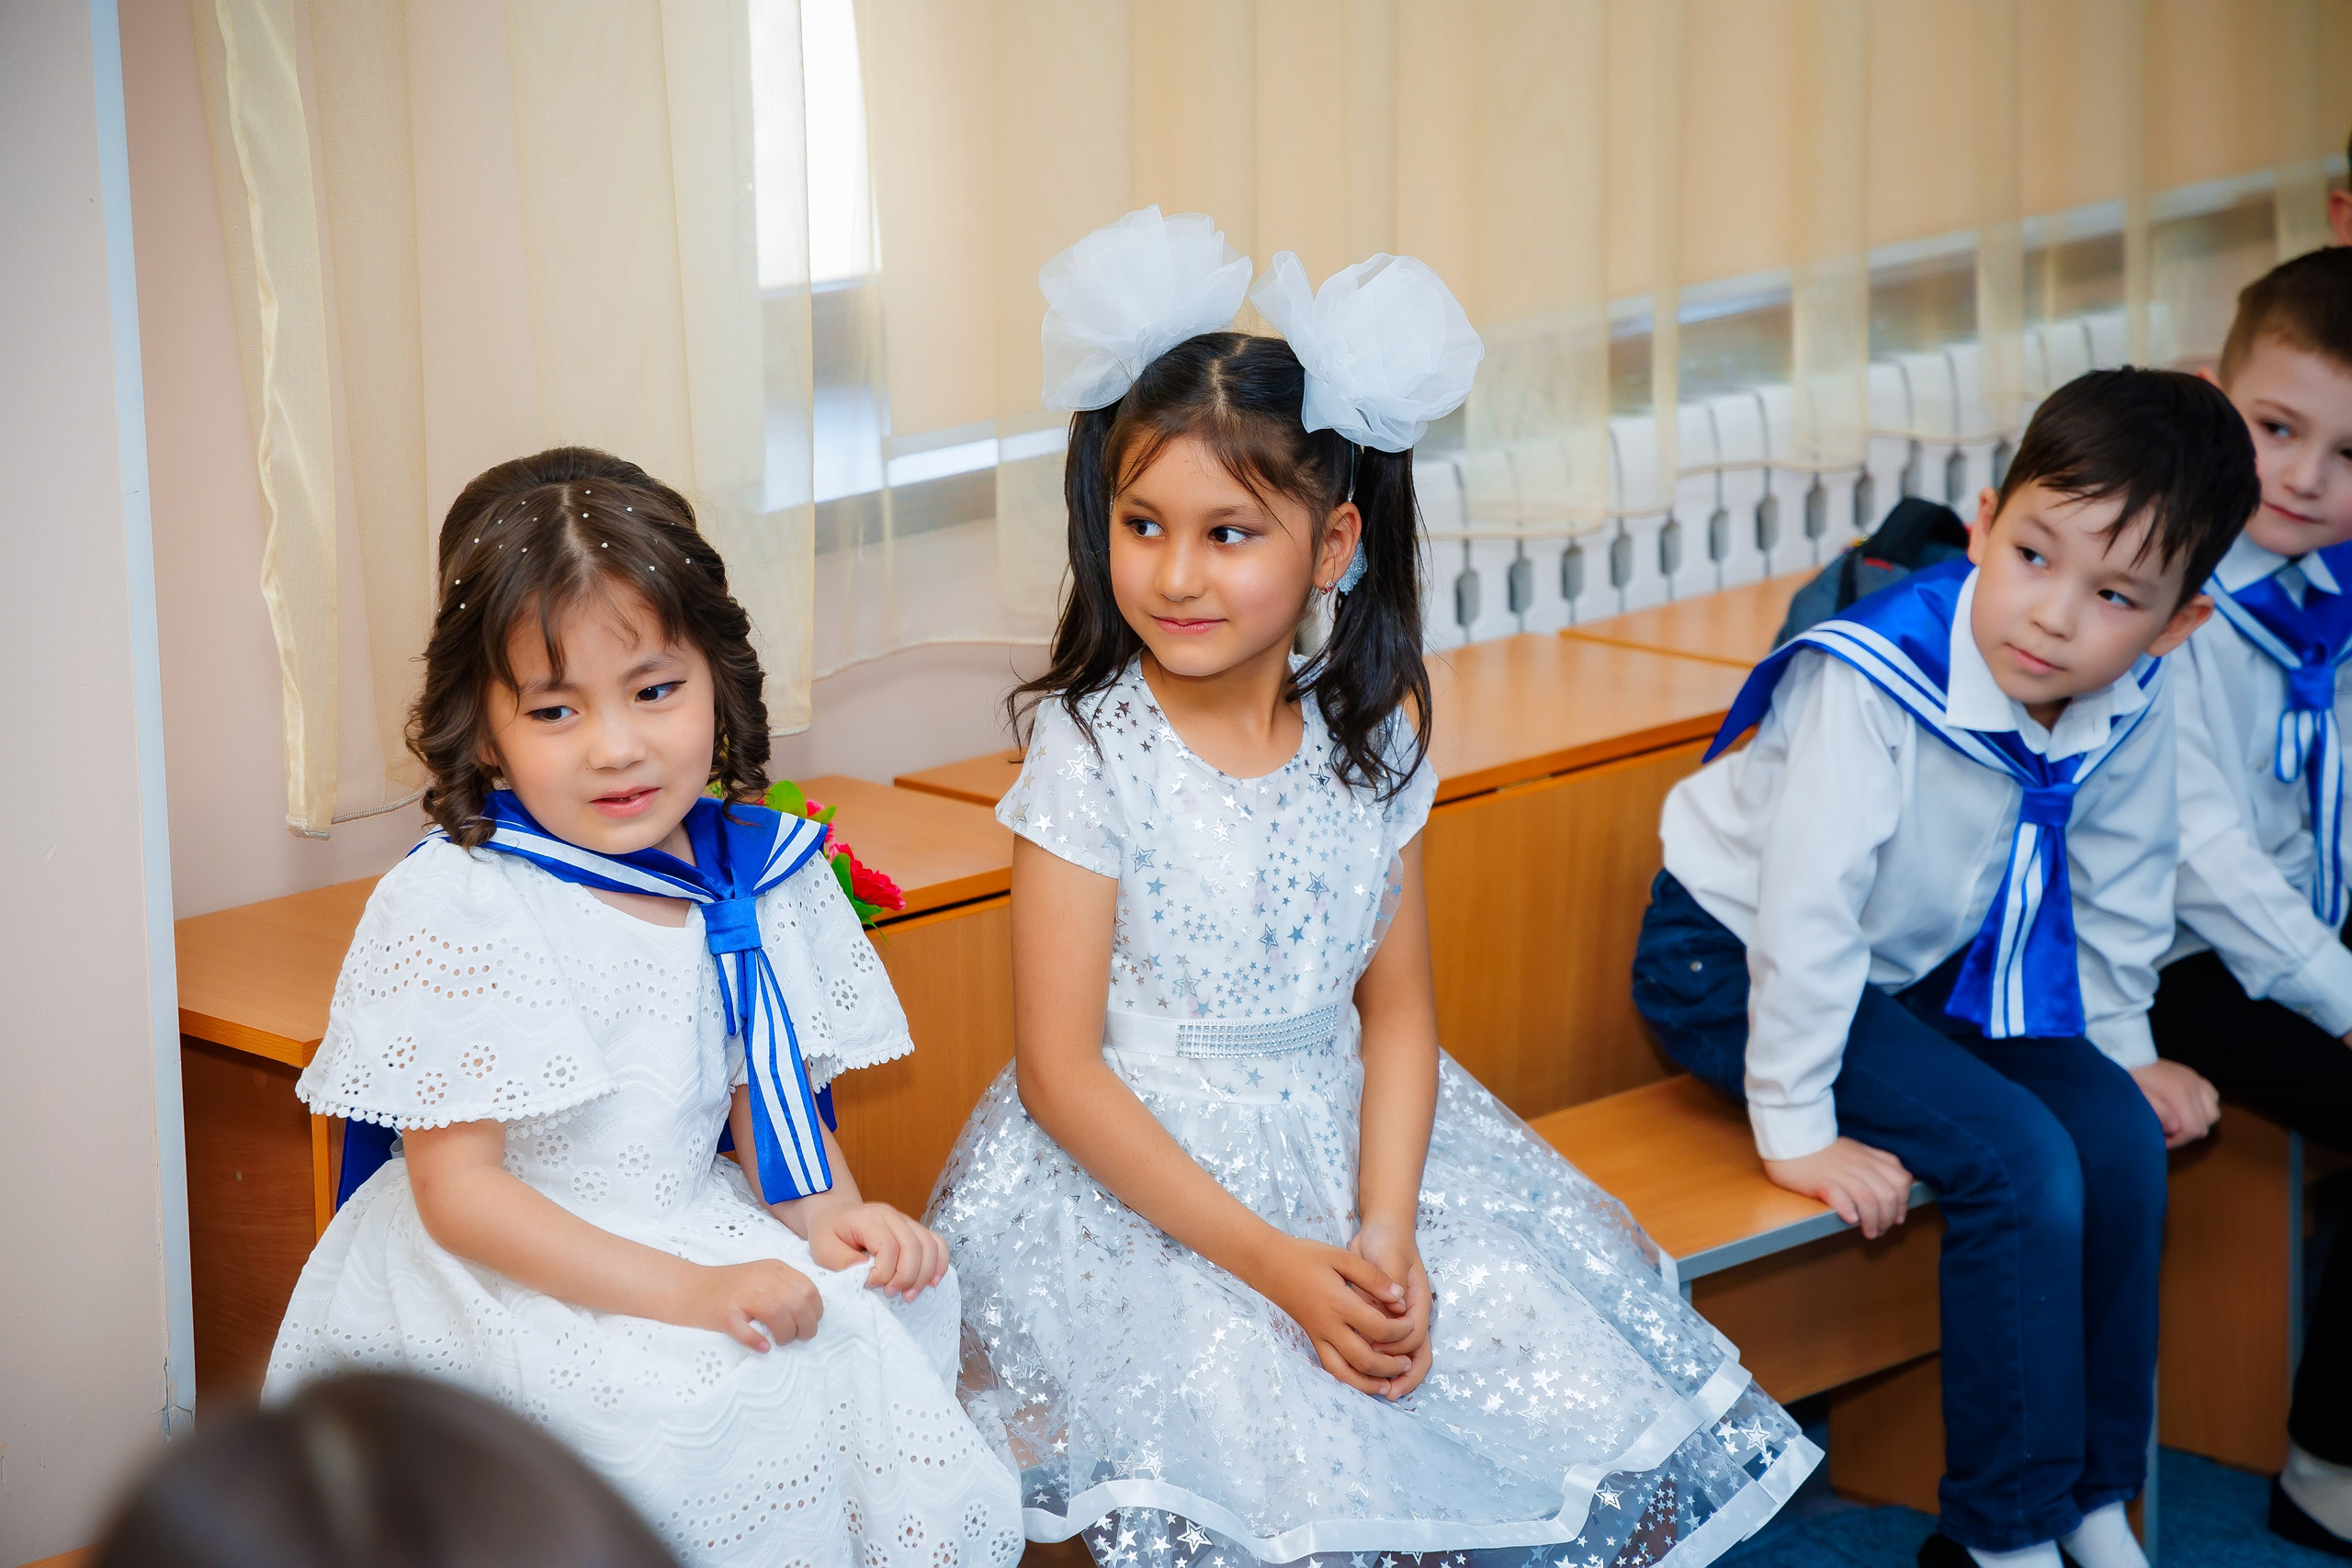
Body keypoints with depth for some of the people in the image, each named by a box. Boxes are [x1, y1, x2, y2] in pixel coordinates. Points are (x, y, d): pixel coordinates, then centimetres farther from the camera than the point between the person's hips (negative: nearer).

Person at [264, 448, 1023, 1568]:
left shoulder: (758, 873, 2)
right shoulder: (450, 906, -15)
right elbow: (457, 1189, -16)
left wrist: (826, 1214, -9)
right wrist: (690, 1293, -25)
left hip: (702, 1230, 6)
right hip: (508, 1276, -6)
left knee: (889, 1306, -12)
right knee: (679, 1394, -28)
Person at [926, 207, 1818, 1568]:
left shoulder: (1370, 738, 1)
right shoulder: (1089, 752, -12)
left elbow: (1397, 1010, 4)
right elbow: (1060, 1067, -13)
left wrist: (1386, 1235, -14)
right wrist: (1275, 1263, -20)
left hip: (1349, 1148, 5)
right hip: (1143, 1182, -4)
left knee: (1597, 1409, -8)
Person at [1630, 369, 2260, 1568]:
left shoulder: (2130, 702, -14)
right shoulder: (1872, 679, -34)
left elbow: (2121, 881, 6)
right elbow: (1808, 910, -31)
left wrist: (2122, 1047, 12)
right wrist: (1795, 1128, -27)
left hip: (1927, 965, 7)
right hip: (1732, 962, -7)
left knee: (2120, 1133, -8)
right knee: (2017, 1159, -21)